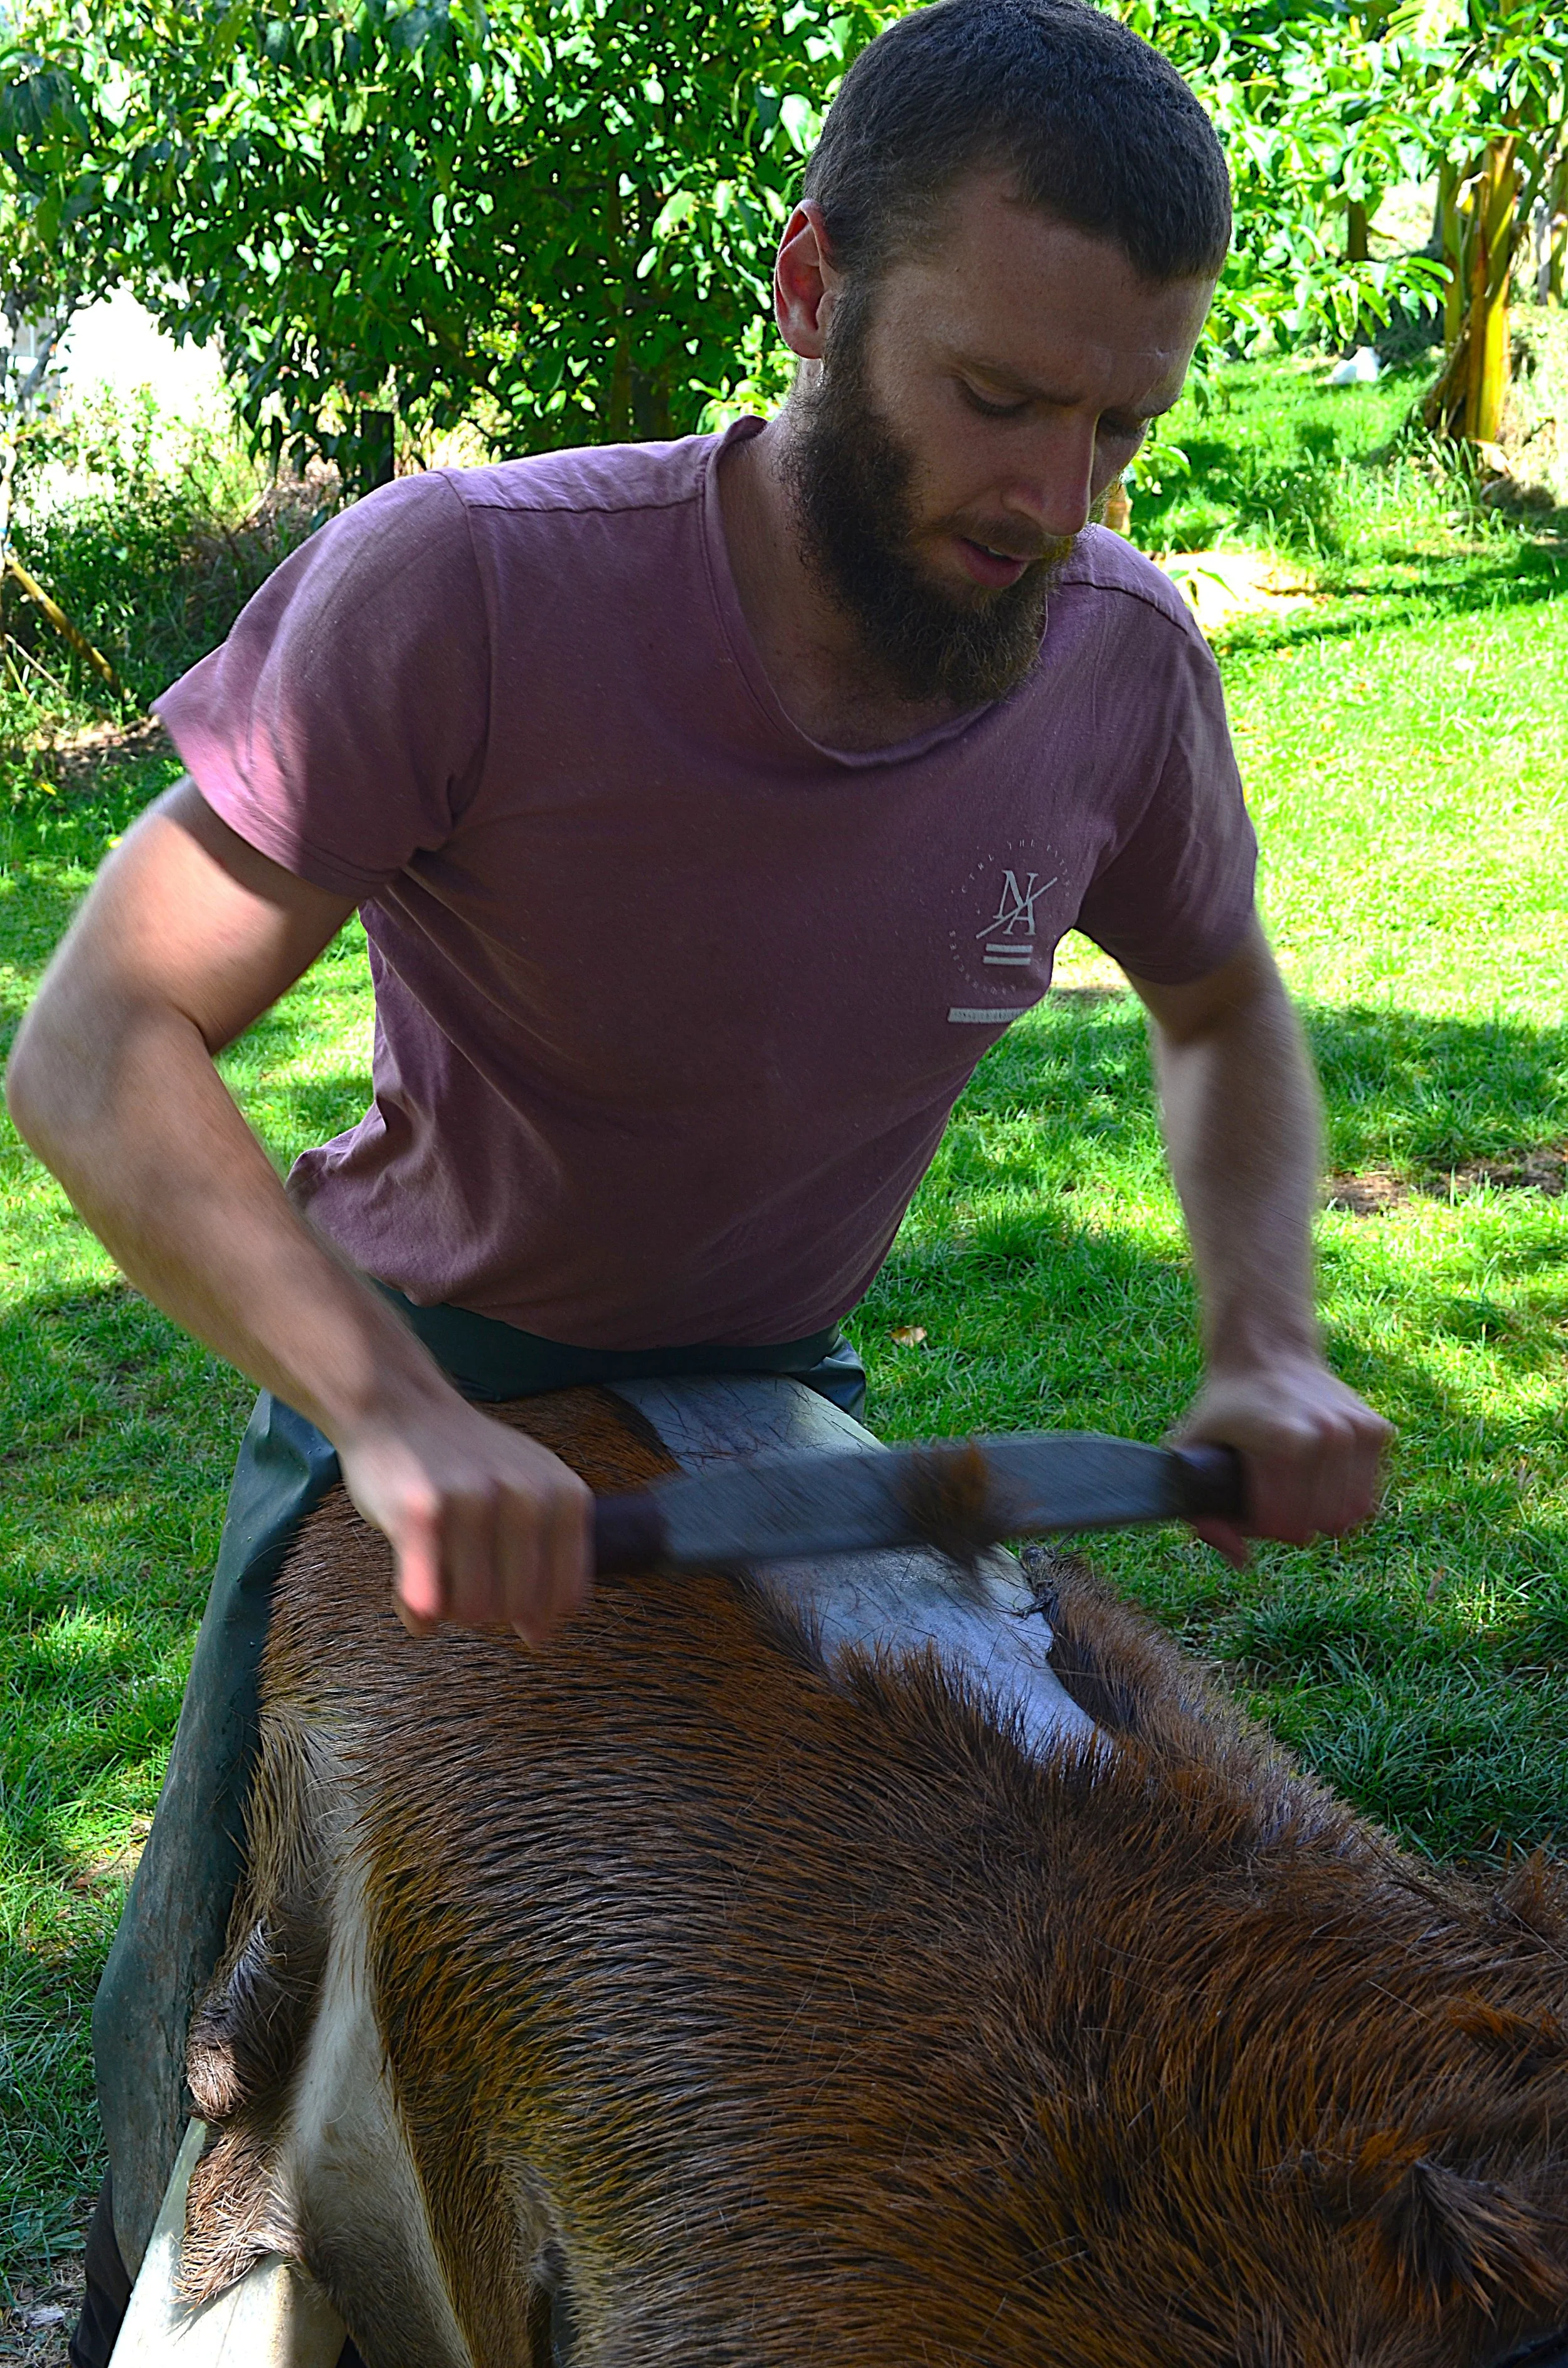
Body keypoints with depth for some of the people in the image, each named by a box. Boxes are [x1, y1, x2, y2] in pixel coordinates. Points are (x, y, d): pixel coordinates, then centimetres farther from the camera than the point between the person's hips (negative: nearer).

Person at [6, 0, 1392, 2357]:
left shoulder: (1126, 666, -15)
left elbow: (1225, 1010, 5)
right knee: (221, 2004, 2)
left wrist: (1267, 1341, -12)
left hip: (776, 1389, 3)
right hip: (425, 1379, -3)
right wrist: (397, 1416, -42)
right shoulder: (462, 590, -29)